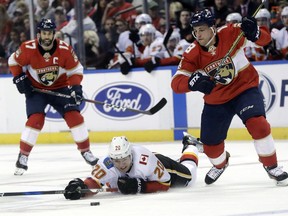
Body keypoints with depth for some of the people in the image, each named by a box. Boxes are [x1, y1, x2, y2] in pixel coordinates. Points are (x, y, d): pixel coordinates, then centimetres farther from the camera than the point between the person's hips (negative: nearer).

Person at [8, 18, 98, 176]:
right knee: (35, 119, -19)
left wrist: (75, 87, -23)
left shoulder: (65, 49, -19)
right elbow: (14, 62, -2)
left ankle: (86, 152, 8)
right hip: (35, 89, -2)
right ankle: (22, 157, -9)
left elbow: (76, 70, -8)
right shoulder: (28, 49, -21)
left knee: (74, 116, -8)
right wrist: (19, 79, -12)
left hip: (60, 88, 2)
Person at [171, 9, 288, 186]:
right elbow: (176, 83, -20)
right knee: (210, 145, 9)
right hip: (216, 101, 3)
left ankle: (272, 166, -9)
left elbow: (265, 38, -14)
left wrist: (254, 32, -38)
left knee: (257, 123, -28)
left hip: (245, 89, -3)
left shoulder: (231, 33, -18)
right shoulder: (192, 54, -14)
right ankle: (220, 164, 47)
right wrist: (193, 81, -42)